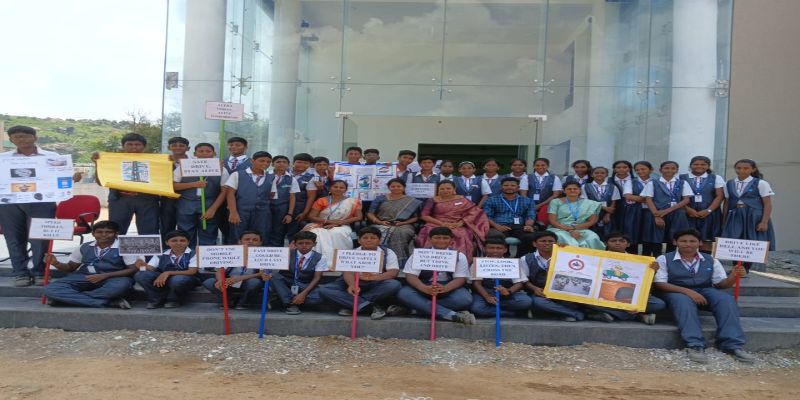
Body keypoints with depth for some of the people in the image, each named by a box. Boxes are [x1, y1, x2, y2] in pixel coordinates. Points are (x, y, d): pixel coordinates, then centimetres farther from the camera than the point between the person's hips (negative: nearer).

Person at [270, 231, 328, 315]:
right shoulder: (287, 254, 0)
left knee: (321, 297, -33)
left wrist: (303, 294, -21)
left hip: (306, 287, -1)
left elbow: (317, 278, -8)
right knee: (273, 276, -28)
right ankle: (290, 304, -26)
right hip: (287, 284, 1)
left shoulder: (319, 258, -3)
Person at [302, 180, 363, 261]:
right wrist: (328, 221, -14)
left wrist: (338, 223, -12)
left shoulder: (353, 202, 6)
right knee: (318, 234, -32)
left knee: (338, 234, -35)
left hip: (341, 227, -1)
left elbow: (359, 217, -3)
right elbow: (311, 216, 4)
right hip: (321, 226, 1)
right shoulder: (321, 201, 9)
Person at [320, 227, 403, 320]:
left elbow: (394, 272, -16)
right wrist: (352, 285, -41)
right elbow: (348, 272, -16)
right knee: (324, 290, -21)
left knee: (394, 284, -33)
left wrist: (373, 277, -36)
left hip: (377, 285, -1)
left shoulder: (388, 253, -2)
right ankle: (372, 306, -28)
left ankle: (351, 305, -24)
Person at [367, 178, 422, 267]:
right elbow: (370, 214, 12)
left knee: (400, 233, -37)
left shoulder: (412, 201, 14)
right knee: (380, 233, -35)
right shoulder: (381, 198, 17)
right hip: (382, 225, 1)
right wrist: (379, 222, -6)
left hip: (403, 226, -1)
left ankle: (400, 262, -34)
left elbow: (415, 217, 8)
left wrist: (403, 222, -8)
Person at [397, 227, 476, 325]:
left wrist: (444, 288, -28)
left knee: (465, 299, -31)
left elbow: (460, 278, -6)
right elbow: (410, 276, -8)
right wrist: (425, 289, -29)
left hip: (449, 289, 0)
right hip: (423, 289, 1)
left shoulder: (459, 256, 3)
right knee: (403, 293, -31)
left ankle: (421, 307, -24)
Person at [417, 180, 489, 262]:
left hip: (457, 227, 1)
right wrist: (442, 223, -10)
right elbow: (424, 216, 2)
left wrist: (460, 223, -11)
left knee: (462, 237, -33)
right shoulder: (433, 201, 11)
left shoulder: (462, 200, 13)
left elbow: (475, 212, 5)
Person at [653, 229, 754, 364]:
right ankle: (695, 345, -42)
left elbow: (721, 283, 12)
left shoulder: (710, 260, 13)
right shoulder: (664, 259, 0)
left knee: (726, 299, -25)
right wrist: (687, 291, -21)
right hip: (676, 292, -4)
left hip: (705, 291, 4)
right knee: (684, 301, -38)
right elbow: (659, 284, -9)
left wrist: (734, 276, -11)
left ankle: (732, 345, -27)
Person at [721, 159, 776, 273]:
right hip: (735, 217, 3)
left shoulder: (760, 183, -3)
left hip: (754, 217, -3)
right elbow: (727, 203, 11)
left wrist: (764, 222, -12)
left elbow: (767, 204, -5)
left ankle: (746, 269, 13)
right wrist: (724, 221, 8)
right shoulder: (729, 184, 9)